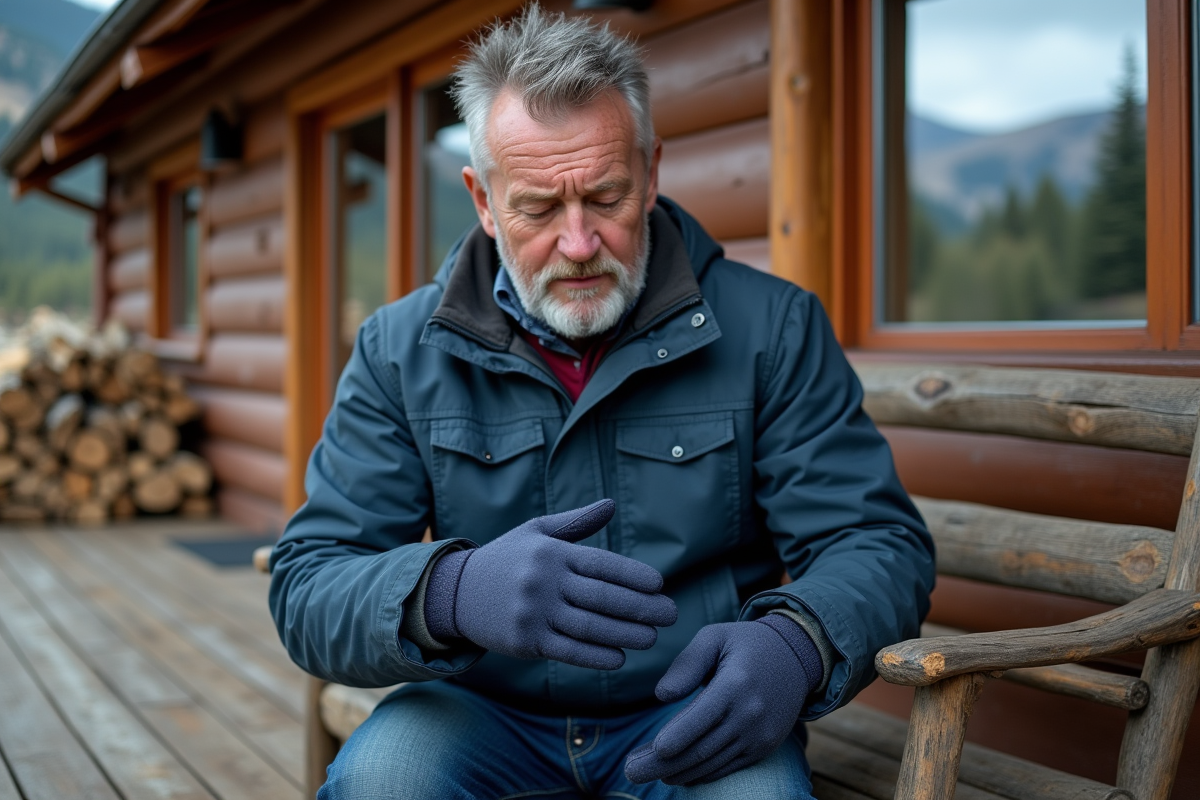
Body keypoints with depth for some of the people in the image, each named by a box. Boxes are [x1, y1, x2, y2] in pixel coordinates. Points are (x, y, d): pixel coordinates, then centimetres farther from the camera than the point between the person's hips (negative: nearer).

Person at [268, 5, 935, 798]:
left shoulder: (771, 328, -3)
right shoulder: (399, 353, -2)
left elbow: (880, 540, -5)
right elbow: (306, 588, -7)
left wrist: (792, 644, -30)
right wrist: (450, 592, -32)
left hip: (692, 719, 0)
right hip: (486, 715, 1)